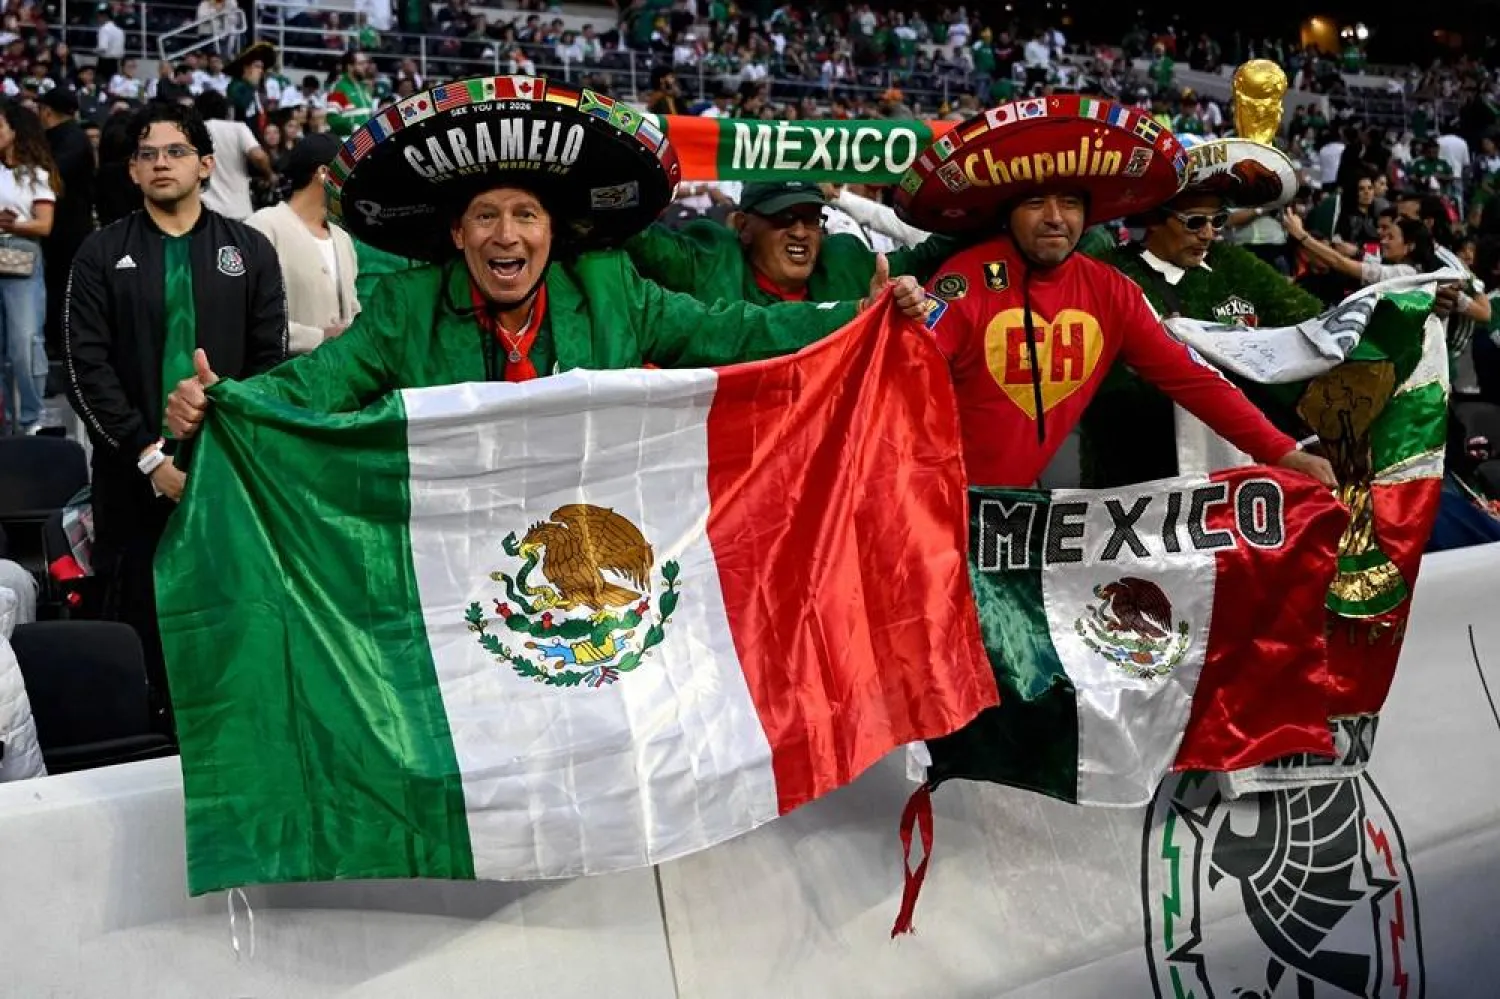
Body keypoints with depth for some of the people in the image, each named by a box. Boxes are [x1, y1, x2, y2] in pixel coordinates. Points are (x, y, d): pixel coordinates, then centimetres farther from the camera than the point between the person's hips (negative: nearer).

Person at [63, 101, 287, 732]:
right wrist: (150, 455, -11)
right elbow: (87, 369, -2)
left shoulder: (250, 251, 8)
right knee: (139, 624, 3)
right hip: (135, 473, 0)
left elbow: (270, 363, 4)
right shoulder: (101, 255, 6)